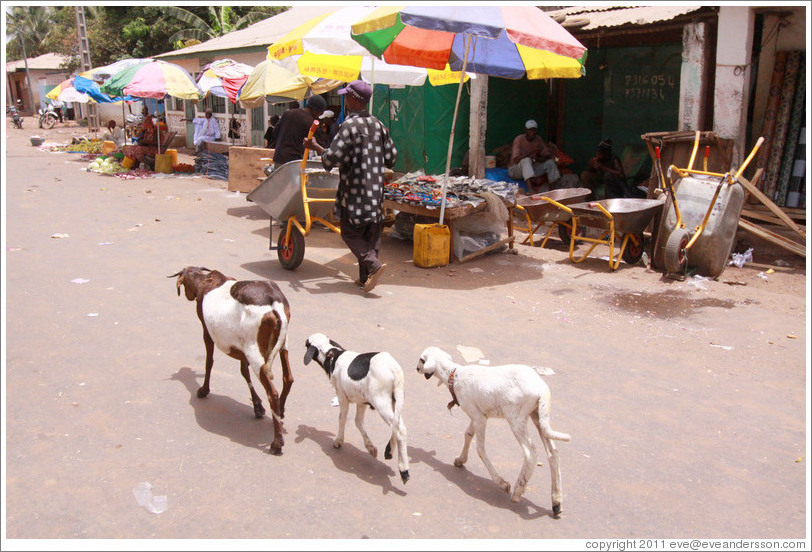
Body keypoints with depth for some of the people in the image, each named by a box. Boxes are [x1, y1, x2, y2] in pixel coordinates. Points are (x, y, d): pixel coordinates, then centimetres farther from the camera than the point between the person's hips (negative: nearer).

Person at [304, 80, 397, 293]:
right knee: (371, 233, 10)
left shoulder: (350, 125, -13)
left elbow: (333, 157, -18)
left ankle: (373, 264, -14)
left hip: (354, 190, -6)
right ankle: (365, 277, 13)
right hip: (375, 188, 7)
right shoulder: (378, 125, 9)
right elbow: (391, 157, 13)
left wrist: (315, 147, -2)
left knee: (350, 232, 4)